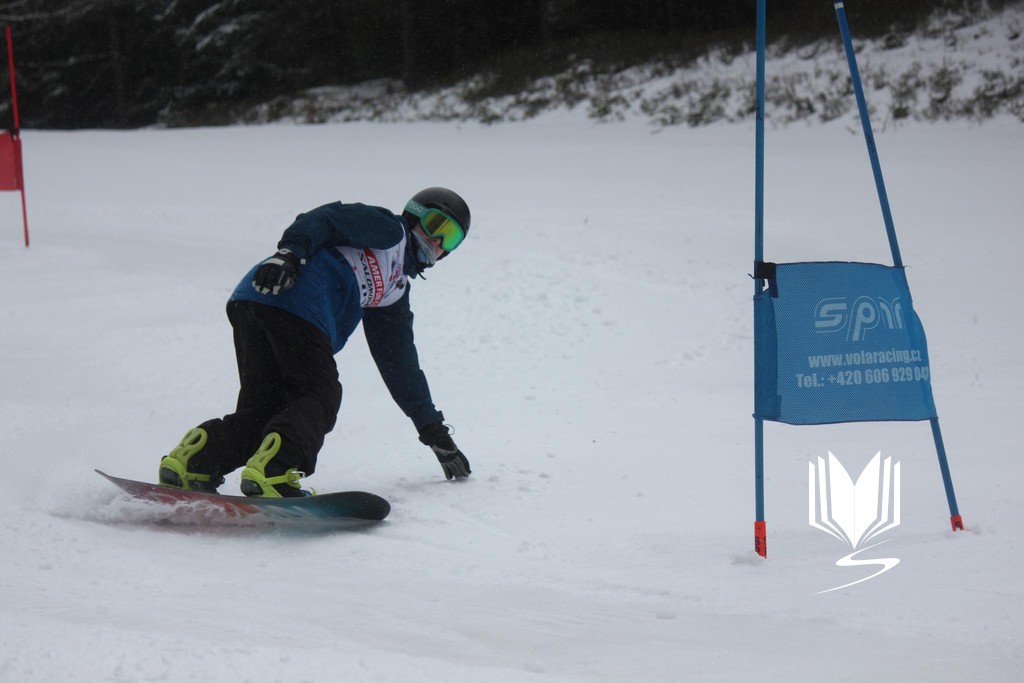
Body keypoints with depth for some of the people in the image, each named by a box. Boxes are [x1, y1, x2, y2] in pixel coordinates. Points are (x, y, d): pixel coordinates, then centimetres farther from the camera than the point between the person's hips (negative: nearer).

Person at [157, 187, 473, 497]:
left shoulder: (395, 290, 37)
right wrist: (290, 252, -22)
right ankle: (272, 471, -33)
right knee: (319, 397, -12)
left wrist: (433, 430, 41)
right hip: (294, 302, -9)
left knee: (261, 409, 5)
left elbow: (401, 365, 40)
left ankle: (193, 459, -12)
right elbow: (326, 220, -3)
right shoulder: (388, 229, 15)